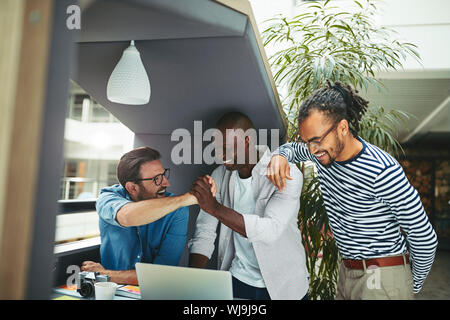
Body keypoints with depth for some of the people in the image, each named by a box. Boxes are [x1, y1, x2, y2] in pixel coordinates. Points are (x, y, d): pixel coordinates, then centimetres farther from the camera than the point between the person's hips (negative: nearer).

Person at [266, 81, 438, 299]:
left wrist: (414, 286, 0)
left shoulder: (383, 171, -25)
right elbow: (291, 147, 17)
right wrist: (280, 156, -9)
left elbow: (424, 238, -16)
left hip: (383, 280, -6)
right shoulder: (321, 151, -6)